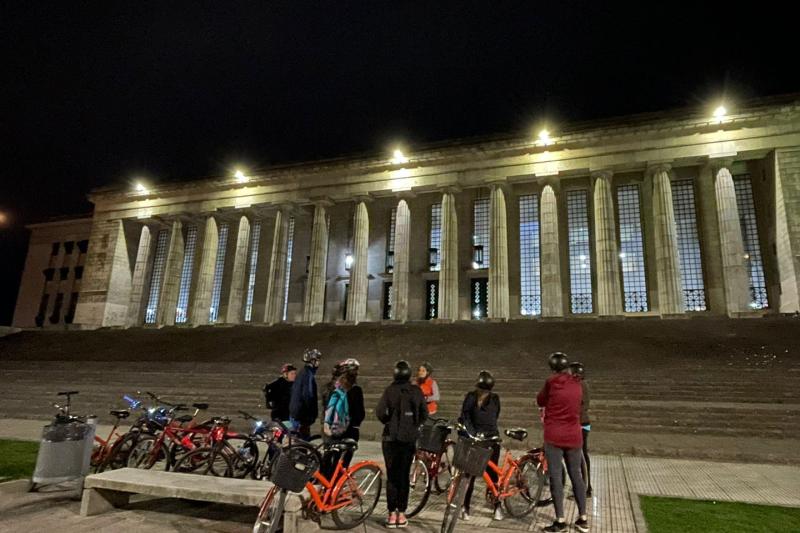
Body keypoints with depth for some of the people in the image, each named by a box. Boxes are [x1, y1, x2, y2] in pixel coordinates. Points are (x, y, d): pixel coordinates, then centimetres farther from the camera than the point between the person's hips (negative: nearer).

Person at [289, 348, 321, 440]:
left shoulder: (302, 373, 13)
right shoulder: (309, 375, -18)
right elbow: (308, 395, -23)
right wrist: (314, 413, -14)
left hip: (294, 413, 10)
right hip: (302, 416, -10)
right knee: (304, 440, -5)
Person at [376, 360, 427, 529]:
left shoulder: (390, 390, -8)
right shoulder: (417, 391, -1)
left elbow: (380, 412, -12)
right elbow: (424, 414, 3)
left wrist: (388, 422, 7)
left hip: (391, 437, -2)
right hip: (410, 438, 2)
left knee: (391, 476, 6)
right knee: (404, 475, 10)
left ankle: (392, 514, 8)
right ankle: (401, 514, 12)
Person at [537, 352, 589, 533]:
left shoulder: (551, 383, -10)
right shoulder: (577, 384, 4)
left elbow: (540, 401, 5)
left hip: (554, 437, -4)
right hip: (574, 437, 4)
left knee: (555, 477, 1)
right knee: (576, 476, 14)